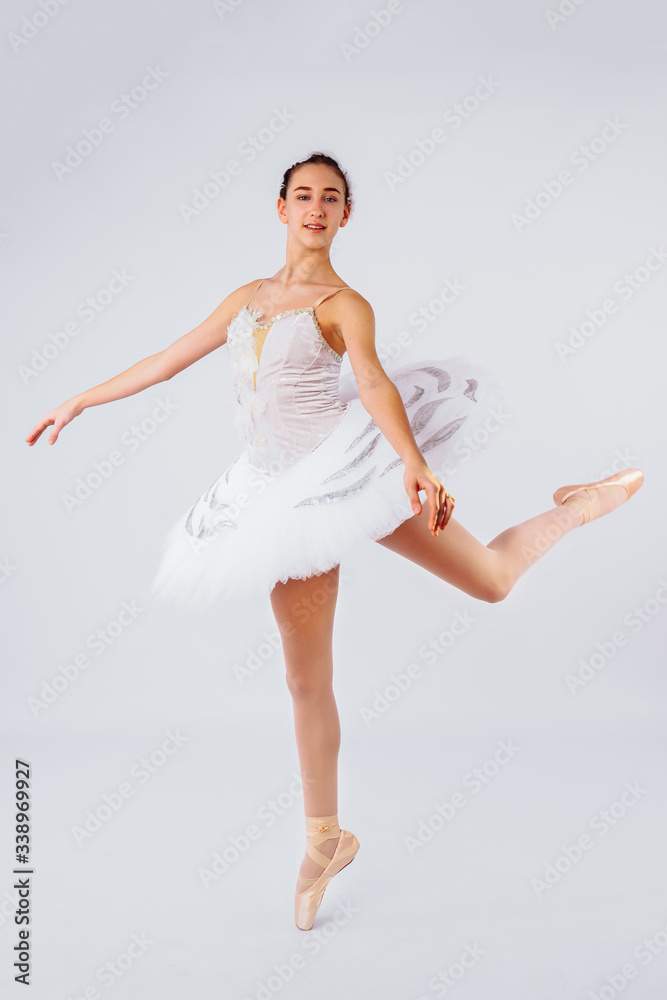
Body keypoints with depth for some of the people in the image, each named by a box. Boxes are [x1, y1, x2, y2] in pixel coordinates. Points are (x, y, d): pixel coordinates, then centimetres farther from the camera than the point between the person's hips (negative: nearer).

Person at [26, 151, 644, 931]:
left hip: (348, 459, -4)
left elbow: (372, 379, -22)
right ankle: (325, 838, 22)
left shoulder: (344, 303, -4)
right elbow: (167, 361, 19)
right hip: (286, 491, 4)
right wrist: (79, 402, 23)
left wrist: (414, 461, -40)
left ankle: (575, 507, 30)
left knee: (491, 577, -2)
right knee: (307, 679, 6)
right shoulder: (250, 296, 12)